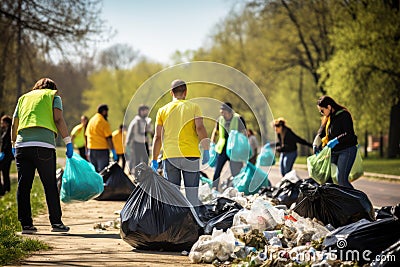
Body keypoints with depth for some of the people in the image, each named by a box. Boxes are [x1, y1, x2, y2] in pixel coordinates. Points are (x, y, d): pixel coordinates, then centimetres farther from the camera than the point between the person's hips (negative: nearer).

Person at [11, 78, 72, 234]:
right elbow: (58, 120, 0)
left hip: (22, 144, 3)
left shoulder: (24, 98, 25)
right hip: (44, 145, -3)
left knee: (23, 186, 5)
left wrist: (14, 145, 32)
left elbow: (14, 125, 22)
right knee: (50, 185, 3)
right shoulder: (53, 96, 14)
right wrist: (68, 142, -1)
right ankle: (56, 222, 4)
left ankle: (26, 224, 3)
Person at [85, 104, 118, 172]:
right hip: (102, 150, -7)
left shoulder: (91, 121, 12)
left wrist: (87, 151, 24)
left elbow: (86, 136, 17)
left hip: (91, 149, 7)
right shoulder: (104, 122, -11)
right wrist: (113, 152, -12)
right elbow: (109, 138, -15)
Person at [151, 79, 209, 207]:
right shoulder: (193, 107, 5)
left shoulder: (162, 110, 9)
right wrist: (206, 150, -9)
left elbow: (158, 137, 6)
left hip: (169, 156, 1)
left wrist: (154, 160, 9)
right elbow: (200, 128, -9)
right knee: (192, 194, 3)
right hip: (191, 155, -1)